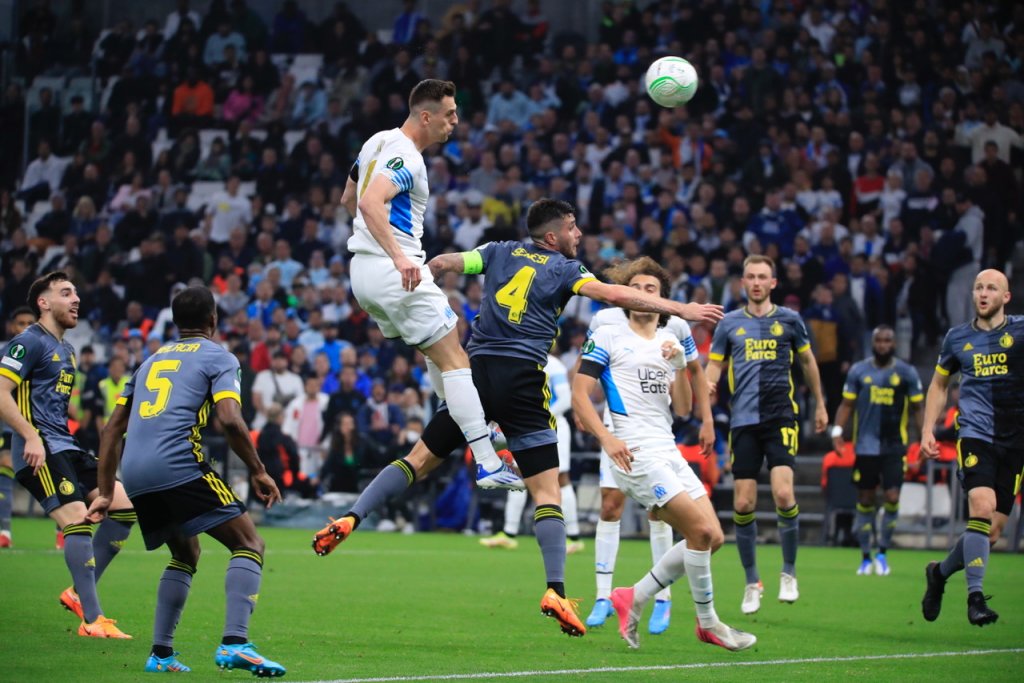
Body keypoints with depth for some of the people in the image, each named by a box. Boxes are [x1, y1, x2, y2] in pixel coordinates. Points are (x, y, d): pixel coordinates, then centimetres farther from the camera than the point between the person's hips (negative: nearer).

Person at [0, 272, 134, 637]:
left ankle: (79, 593, 7)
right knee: (78, 518, -21)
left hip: (65, 447, 10)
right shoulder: (30, 342, -7)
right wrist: (31, 436, -23)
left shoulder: (66, 350, 22)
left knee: (124, 505, 1)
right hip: (39, 450, -9)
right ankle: (92, 619, -20)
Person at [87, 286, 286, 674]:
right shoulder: (218, 357, 9)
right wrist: (258, 472, 1)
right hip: (178, 464, -7)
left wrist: (105, 493, 26)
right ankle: (234, 643, -20)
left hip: (134, 473, 7)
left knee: (186, 554, 26)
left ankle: (160, 653, 17)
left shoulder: (152, 360, 28)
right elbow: (229, 420, -9)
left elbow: (112, 429, 24)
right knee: (249, 543, -2)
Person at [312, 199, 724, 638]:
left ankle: (351, 518, -3)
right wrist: (681, 309, -3)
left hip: (476, 370, 4)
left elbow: (441, 264, 11)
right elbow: (615, 295, -5)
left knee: (420, 460, 13)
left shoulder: (501, 252, 18)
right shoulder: (565, 269, 7)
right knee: (547, 491, -2)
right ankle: (555, 590, -15)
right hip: (522, 379, -3)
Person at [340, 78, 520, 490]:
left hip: (363, 270, 10)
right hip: (396, 272, -10)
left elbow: (348, 200, 26)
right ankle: (488, 465, -12)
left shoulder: (378, 143, 14)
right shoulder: (405, 158, -16)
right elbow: (370, 202, -31)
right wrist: (398, 256, -40)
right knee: (454, 360, -8)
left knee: (439, 352, 23)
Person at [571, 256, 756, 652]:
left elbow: (682, 407, 13)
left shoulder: (673, 342, 17)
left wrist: (679, 365, -5)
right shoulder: (608, 338, 1)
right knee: (700, 529, -18)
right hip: (634, 452, -7)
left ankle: (634, 599, 8)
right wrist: (606, 437, -17)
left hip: (668, 452, 7)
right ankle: (707, 623, -5)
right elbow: (579, 393, -4)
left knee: (712, 537, -1)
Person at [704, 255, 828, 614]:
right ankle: (752, 582, 13)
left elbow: (807, 360, 19)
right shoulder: (730, 323, 8)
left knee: (783, 494, -18)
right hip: (744, 421, 1)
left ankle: (788, 572, 0)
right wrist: (708, 386, -13)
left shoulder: (789, 320, 7)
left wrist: (820, 405, 24)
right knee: (742, 505, -2)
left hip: (780, 418, -1)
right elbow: (714, 365, 10)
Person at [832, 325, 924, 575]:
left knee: (892, 497, -11)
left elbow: (917, 409, 9)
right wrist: (837, 430, -8)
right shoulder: (858, 371, 4)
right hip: (865, 446, 1)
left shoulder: (907, 373, 3)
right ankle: (865, 558, 13)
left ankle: (883, 552, 5)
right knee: (865, 501, 3)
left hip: (894, 446, -1)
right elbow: (847, 404, 7)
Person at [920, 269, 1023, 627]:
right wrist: (928, 430, 12)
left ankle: (941, 572, 30)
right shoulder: (957, 338, 9)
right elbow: (938, 385, 21)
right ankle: (975, 596, -18)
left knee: (995, 527, 3)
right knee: (982, 506, -24)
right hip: (975, 434, -1)